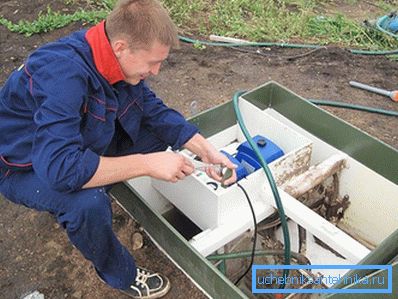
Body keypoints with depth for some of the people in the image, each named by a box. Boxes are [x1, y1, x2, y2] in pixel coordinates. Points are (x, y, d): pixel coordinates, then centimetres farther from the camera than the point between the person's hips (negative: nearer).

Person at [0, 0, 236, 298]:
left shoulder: (117, 59, -14)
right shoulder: (63, 72, -37)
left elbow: (156, 112, -4)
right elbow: (59, 167, -45)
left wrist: (206, 150, -14)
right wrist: (148, 163, -40)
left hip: (80, 144, 7)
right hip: (27, 167, -7)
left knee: (158, 130, -3)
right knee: (88, 202, -36)